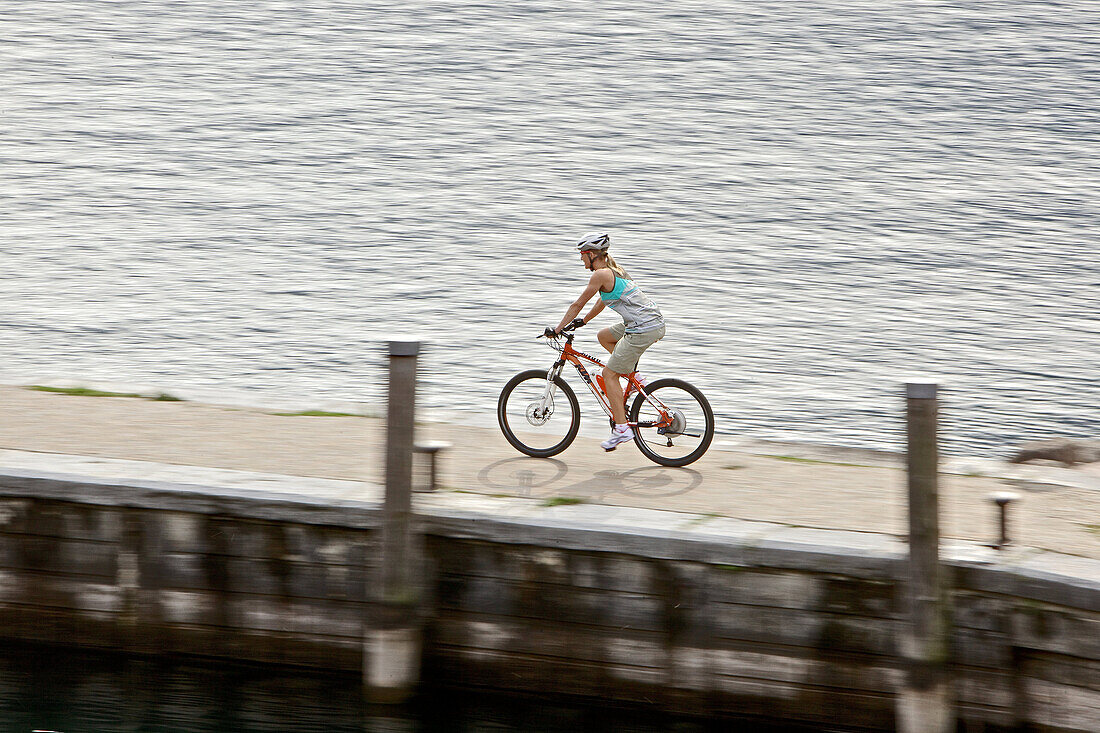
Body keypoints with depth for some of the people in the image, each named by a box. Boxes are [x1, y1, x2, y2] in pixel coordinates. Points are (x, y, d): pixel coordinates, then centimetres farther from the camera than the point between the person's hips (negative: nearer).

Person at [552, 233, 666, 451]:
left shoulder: (601, 274, -9)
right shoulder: (614, 270, 18)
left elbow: (578, 305, -3)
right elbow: (603, 301, 33)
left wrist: (557, 329, 6)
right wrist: (582, 321, 39)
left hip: (643, 329, -9)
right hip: (655, 323, 9)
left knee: (609, 374, -1)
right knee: (603, 336, 28)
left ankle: (622, 428, -4)